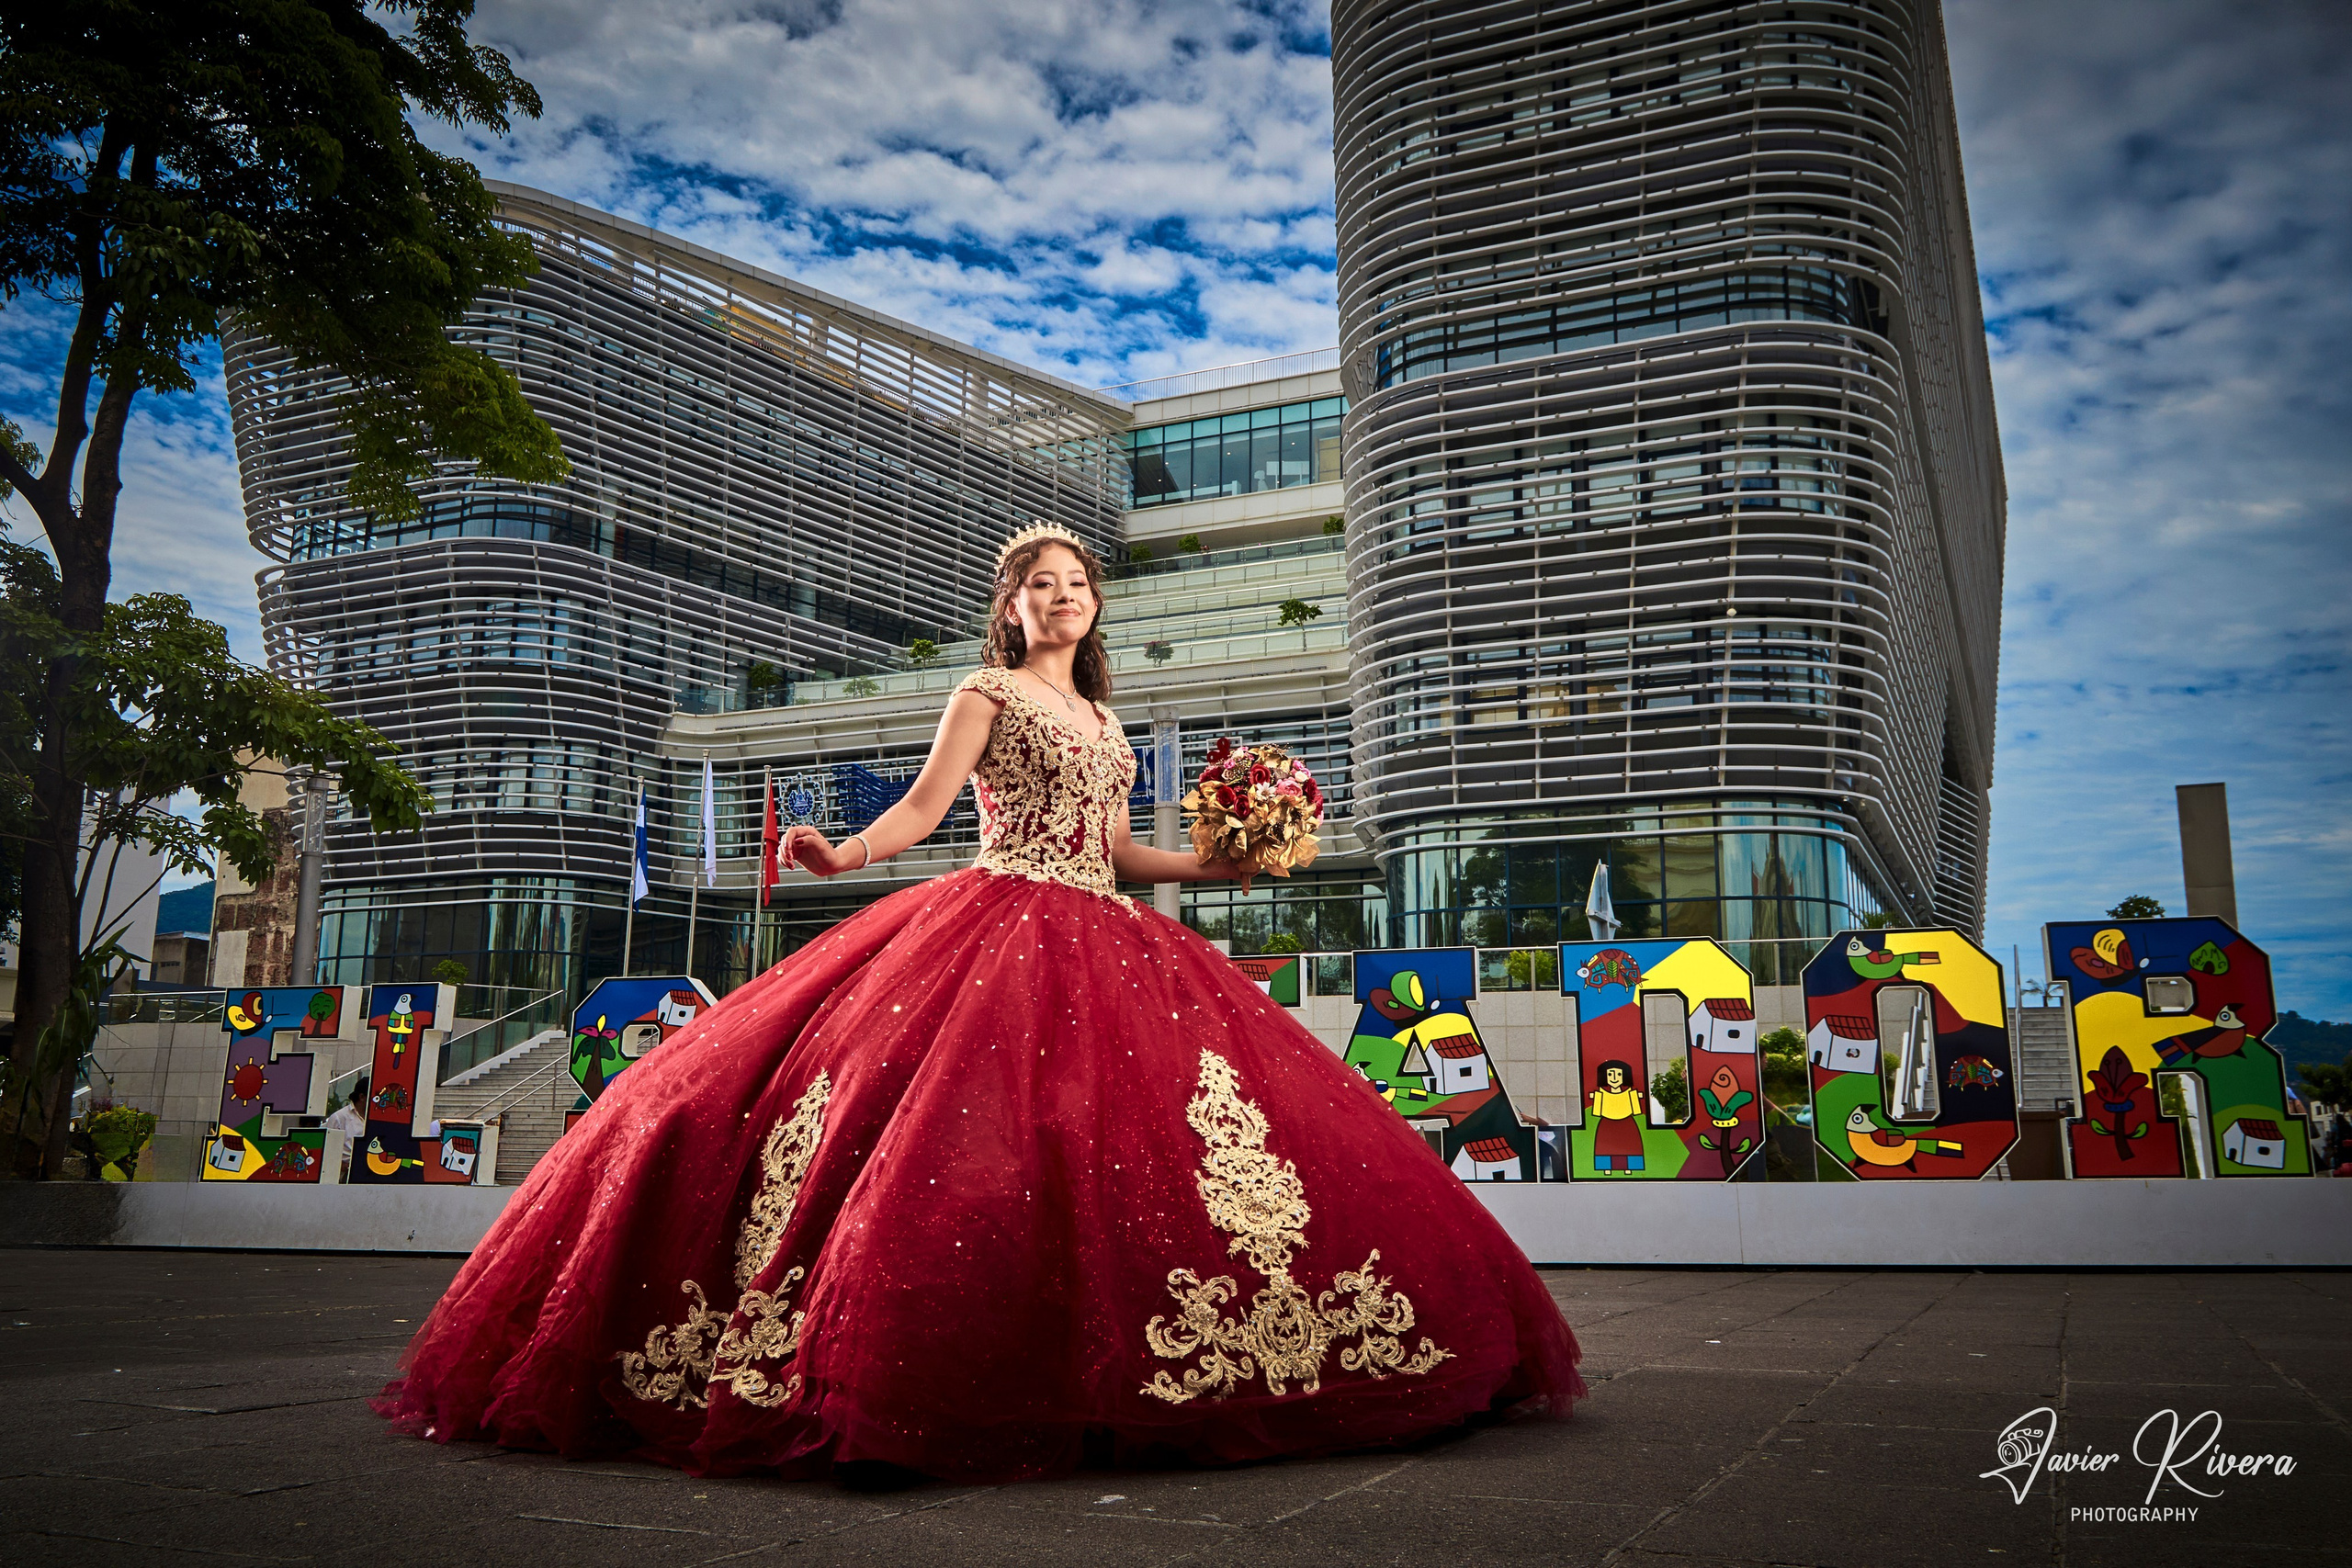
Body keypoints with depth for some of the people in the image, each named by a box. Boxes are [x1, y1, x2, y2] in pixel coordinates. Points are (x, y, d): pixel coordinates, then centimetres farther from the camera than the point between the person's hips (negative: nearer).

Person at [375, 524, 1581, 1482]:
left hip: (1106, 945, 7)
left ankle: (1133, 1366, 1)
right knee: (983, 1133, -20)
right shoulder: (988, 693, 7)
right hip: (1005, 928, -6)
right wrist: (849, 849, -22)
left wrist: (1222, 865, 19)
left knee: (1128, 1128, -4)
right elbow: (923, 806, -4)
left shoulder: (1101, 717, 24)